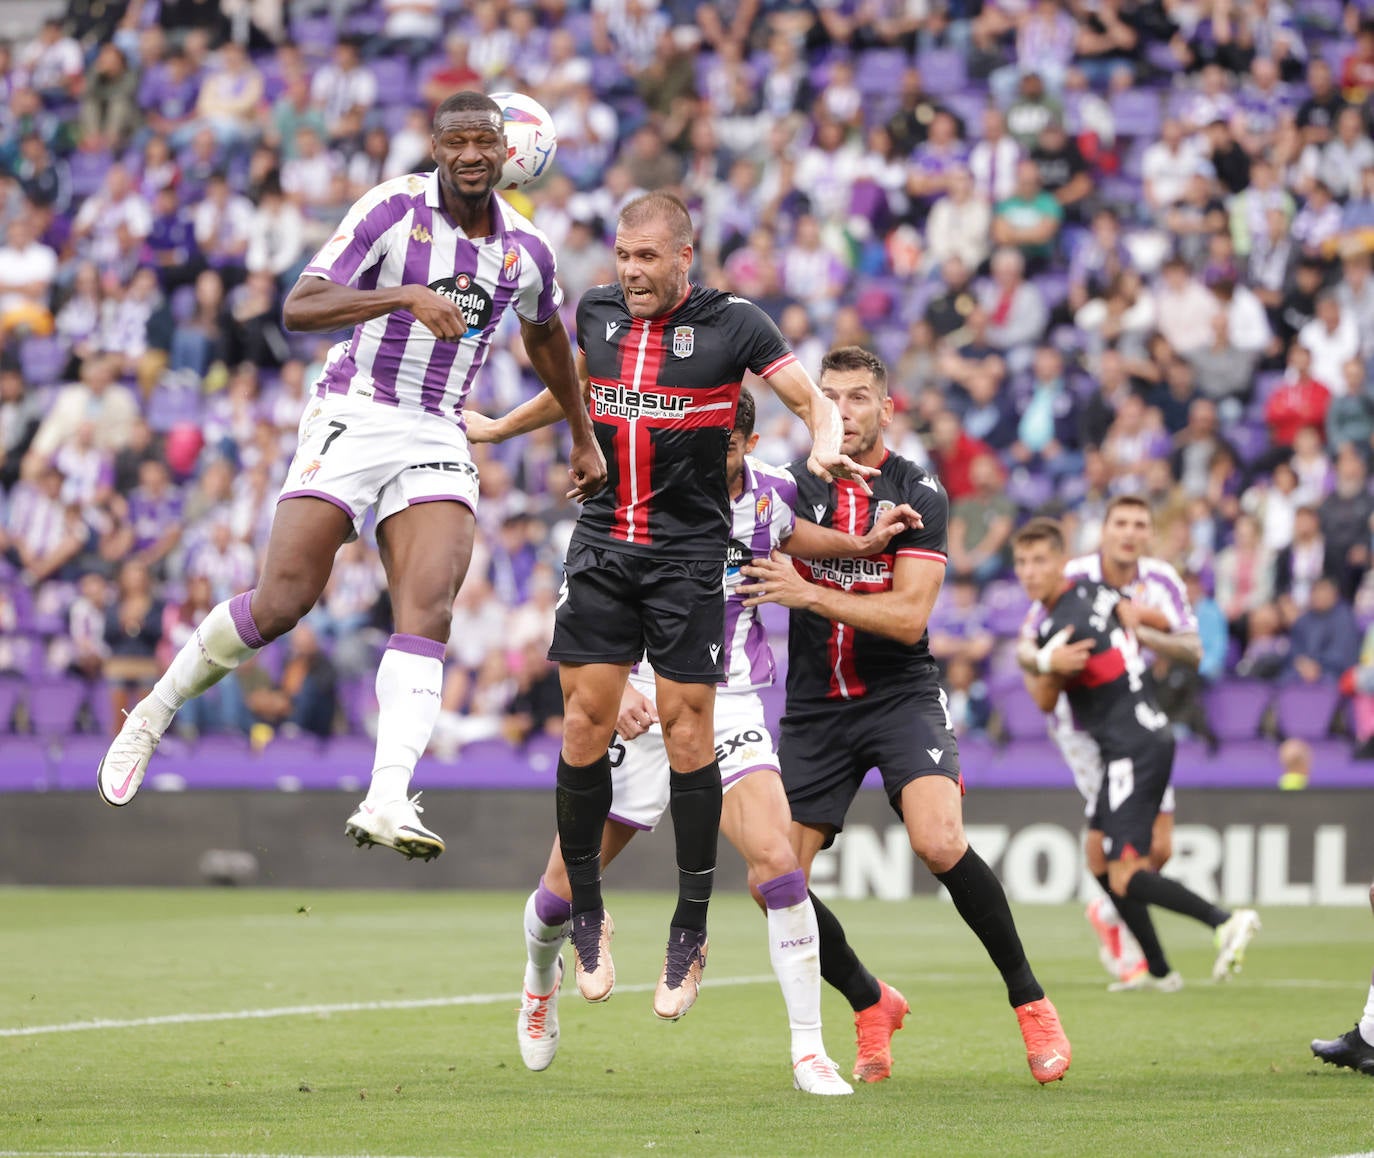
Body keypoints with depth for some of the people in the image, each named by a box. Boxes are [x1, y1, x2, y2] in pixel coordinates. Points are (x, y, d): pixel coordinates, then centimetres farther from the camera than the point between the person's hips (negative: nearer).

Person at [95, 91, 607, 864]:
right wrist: (404, 295, -29)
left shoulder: (527, 249, 7)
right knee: (283, 602, -12)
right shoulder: (393, 209, -8)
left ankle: (388, 801, -29)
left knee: (428, 608, -19)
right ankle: (155, 713, 12)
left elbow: (545, 337, 29)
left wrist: (584, 437, 36)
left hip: (439, 439, 3)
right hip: (354, 416, -3)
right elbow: (299, 308, -16)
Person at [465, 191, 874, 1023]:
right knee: (585, 722, -2)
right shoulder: (598, 313, 8)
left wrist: (827, 448, -26)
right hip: (602, 546, 4)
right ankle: (586, 914, 13)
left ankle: (691, 930, 4)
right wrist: (494, 429, 36)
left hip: (690, 555, -4)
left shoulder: (733, 323, -5)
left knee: (688, 729, -6)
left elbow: (814, 399, -5)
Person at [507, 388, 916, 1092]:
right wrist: (612, 688, -36)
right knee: (567, 887, 7)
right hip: (640, 710, -2)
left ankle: (809, 1052, -14)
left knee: (776, 861, -21)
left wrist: (862, 545, 11)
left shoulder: (770, 492, 0)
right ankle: (541, 976, 44)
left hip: (729, 706, 2)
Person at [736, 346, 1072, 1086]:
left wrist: (808, 593, -25)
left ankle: (1030, 1002, -9)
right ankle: (871, 1005, 20)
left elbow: (909, 616, -16)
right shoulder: (792, 488, 2)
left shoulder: (918, 493, -7)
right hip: (814, 708, 3)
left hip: (900, 694, -3)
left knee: (939, 843, -27)